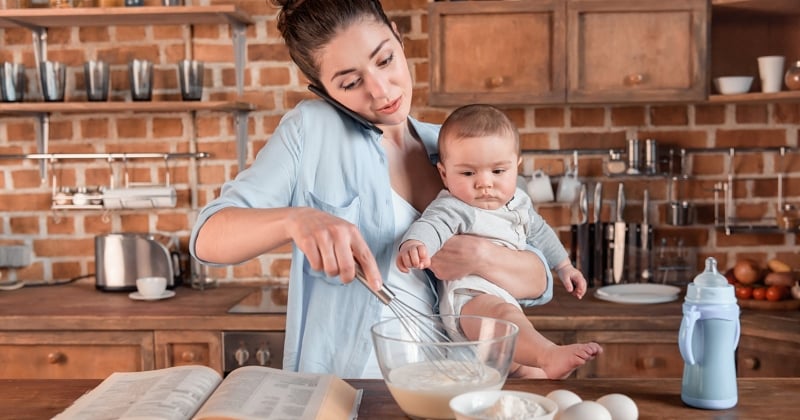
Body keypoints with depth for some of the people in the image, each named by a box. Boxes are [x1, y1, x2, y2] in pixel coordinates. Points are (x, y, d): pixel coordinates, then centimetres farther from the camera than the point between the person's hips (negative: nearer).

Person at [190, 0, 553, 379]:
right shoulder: (311, 128, -3)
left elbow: (539, 282, 5)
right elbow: (207, 237, -8)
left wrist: (479, 257, -16)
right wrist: (295, 219, -27)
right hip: (334, 386, -2)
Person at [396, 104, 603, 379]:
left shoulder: (519, 202, 17)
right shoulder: (453, 209, -8)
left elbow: (539, 234, 35)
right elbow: (430, 226, -29)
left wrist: (563, 266, 42)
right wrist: (413, 245, -52)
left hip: (513, 299, 11)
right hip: (469, 297, -10)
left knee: (528, 372, 8)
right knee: (502, 313, -40)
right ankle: (550, 356, -59)